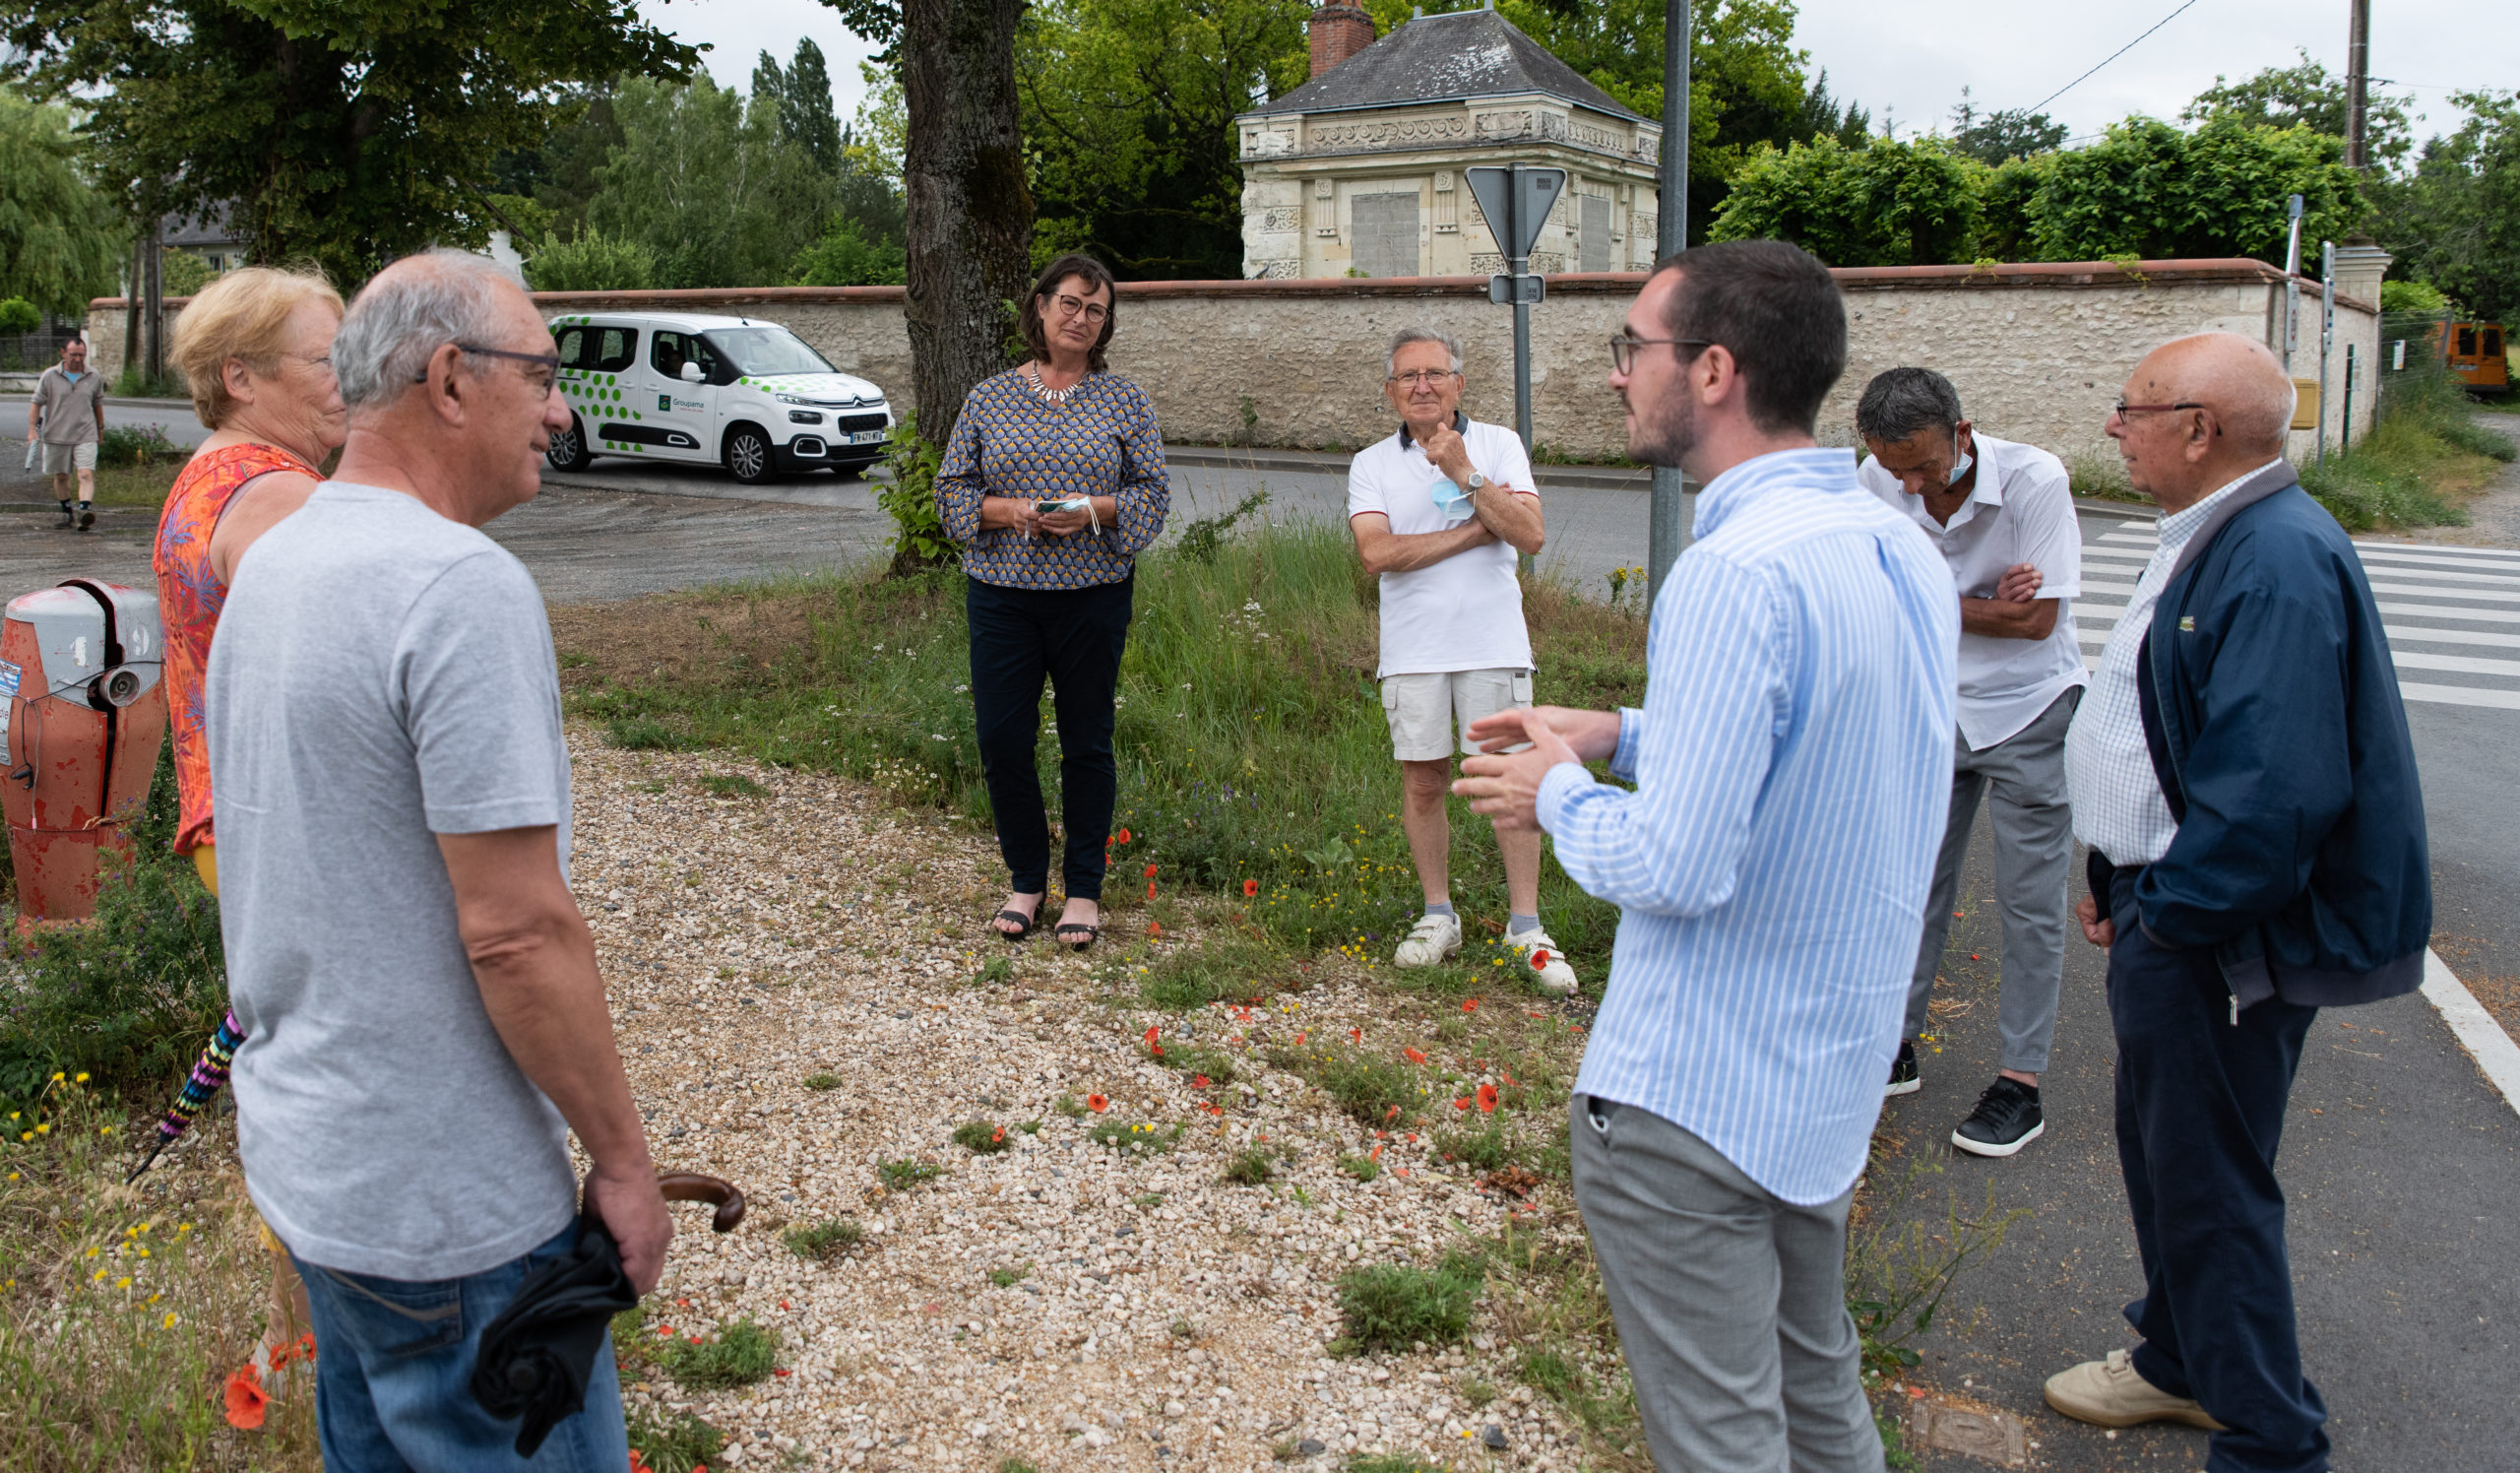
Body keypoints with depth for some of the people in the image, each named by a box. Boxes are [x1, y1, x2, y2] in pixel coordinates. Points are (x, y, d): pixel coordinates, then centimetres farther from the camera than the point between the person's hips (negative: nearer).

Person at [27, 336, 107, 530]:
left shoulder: (94, 378, 5)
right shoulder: (50, 376, 1)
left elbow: (98, 404, 19)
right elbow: (36, 403, 3)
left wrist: (101, 428, 25)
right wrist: (32, 428, -5)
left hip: (85, 436, -1)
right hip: (56, 436, 1)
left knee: (86, 474, -17)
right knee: (61, 476, 10)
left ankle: (85, 510, -30)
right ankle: (66, 513, 23)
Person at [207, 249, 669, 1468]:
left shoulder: (269, 562, 8)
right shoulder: (462, 586, -23)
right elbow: (516, 930, -25)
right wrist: (622, 1158, -14)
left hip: (302, 1155, 9)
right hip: (440, 1207, -9)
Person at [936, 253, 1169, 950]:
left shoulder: (1124, 400, 4)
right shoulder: (988, 397, 6)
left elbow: (1153, 493, 3)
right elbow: (953, 489, 6)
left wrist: (1095, 510, -15)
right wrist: (1006, 510, -13)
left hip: (1093, 595, -1)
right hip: (1002, 596, 1)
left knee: (1087, 743, 5)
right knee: (1001, 740, 1)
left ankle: (1083, 889, 20)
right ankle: (1027, 879, 21)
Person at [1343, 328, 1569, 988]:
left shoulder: (1497, 444, 4)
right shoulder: (1371, 464, 5)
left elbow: (1530, 535, -8)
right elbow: (1377, 552, -11)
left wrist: (1465, 475, -16)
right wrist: (1477, 530, -10)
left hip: (1492, 643, -1)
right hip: (1413, 652, 1)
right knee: (1422, 784, 7)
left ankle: (1526, 927, 7)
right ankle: (1439, 916, 22)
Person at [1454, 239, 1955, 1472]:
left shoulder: (1736, 574, -26)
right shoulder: (1900, 548, 3)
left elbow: (1676, 867, -28)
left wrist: (1558, 794, -9)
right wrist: (1625, 735, 10)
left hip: (1693, 1094, -9)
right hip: (1834, 1069, 9)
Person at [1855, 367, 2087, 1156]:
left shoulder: (2033, 480, -21)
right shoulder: (1873, 484, -10)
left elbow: (2035, 618, -19)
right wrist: (1988, 599, -20)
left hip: (2028, 713, -4)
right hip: (1930, 708, 4)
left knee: (2030, 901, 1)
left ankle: (2021, 1083, 9)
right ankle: (1896, 1044, 25)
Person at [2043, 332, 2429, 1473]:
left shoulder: (2280, 561, -25)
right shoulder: (2218, 540, 9)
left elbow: (2275, 788, -31)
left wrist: (2168, 912, -20)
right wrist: (2122, 883, 15)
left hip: (2219, 946, -10)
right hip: (2170, 917, 10)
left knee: (2209, 1183, 3)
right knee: (2159, 1149, 23)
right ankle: (2179, 1363, 43)